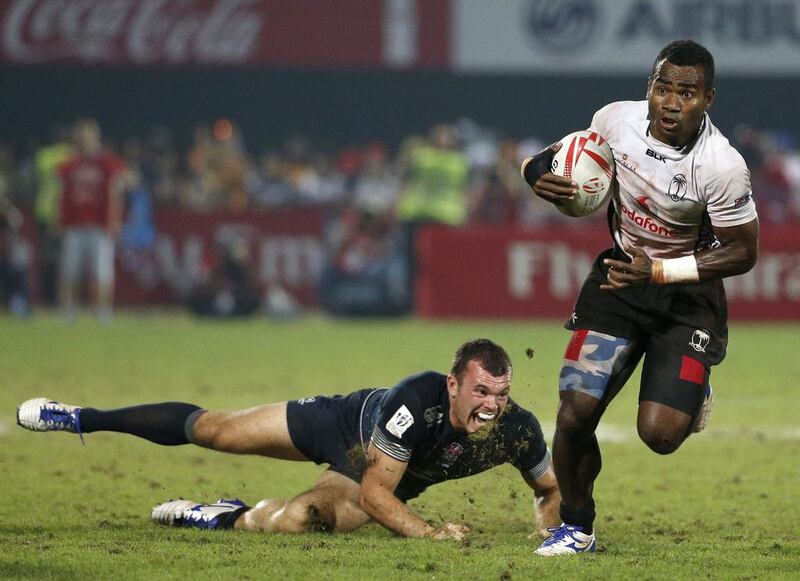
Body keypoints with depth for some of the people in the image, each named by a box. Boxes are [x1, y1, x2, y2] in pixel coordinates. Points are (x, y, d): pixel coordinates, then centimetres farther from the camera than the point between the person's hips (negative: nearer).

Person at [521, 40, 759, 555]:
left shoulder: (721, 165, -26)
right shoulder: (616, 119, -13)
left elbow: (743, 253, -17)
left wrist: (658, 272, -26)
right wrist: (543, 176, -15)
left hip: (686, 292, -3)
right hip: (619, 278, 3)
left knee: (659, 434, -14)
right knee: (575, 414, -8)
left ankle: (693, 389, 24)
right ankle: (576, 528, 17)